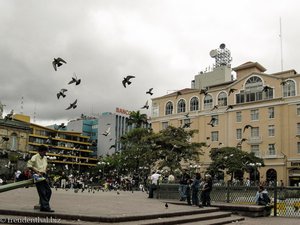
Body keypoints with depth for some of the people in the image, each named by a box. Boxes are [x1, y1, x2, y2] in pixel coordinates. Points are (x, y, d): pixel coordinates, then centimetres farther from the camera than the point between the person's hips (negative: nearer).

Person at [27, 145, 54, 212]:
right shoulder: (35, 157, -6)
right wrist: (37, 172, -19)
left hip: (44, 176, 8)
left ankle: (43, 207, 13)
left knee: (48, 191, 4)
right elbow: (29, 165, -15)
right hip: (38, 176, -8)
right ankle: (45, 207, -8)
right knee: (42, 192, -9)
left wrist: (44, 172, 8)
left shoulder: (45, 158, 17)